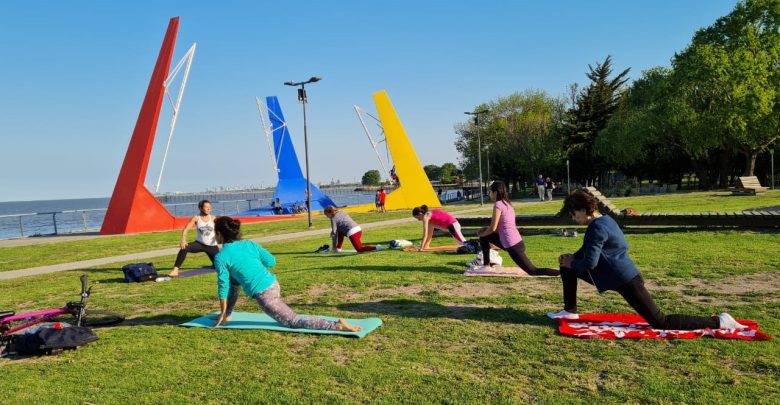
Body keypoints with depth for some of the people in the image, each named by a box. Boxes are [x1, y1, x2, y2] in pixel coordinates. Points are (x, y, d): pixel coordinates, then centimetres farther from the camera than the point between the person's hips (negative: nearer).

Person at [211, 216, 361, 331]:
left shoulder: (220, 257, -5)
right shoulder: (250, 244, 9)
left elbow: (223, 285, -2)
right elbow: (271, 261, 10)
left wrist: (222, 312, 9)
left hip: (264, 295, -8)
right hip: (273, 284, 8)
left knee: (294, 322, -1)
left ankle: (337, 325, -17)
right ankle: (227, 316, 36)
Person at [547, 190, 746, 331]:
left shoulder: (597, 228, -21)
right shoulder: (605, 219, 10)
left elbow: (590, 263, -24)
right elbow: (589, 250, 22)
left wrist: (572, 263, -5)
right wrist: (572, 258, 8)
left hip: (625, 280, -10)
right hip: (623, 274, 10)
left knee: (660, 323, -2)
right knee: (567, 268, 11)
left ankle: (718, 322, 5)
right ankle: (570, 311, 17)